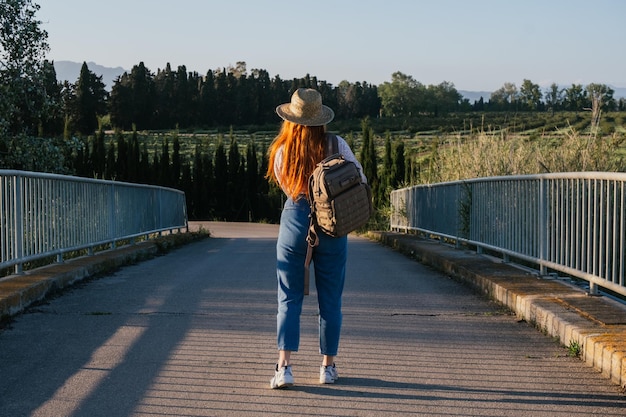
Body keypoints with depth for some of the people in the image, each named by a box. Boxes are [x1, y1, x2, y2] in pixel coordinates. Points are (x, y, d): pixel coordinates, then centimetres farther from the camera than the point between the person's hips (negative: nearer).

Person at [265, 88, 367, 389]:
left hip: (294, 221, 0)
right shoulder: (337, 145, -7)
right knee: (330, 301, 10)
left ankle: (284, 367, -6)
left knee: (289, 299, 5)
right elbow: (360, 180, 2)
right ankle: (328, 367, 18)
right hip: (331, 226, 0)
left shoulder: (282, 152, -4)